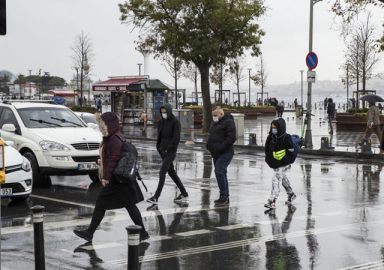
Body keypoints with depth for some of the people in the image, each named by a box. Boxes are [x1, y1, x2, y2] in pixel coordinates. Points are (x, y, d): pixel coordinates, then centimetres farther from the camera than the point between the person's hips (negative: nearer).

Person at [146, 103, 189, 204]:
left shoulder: (175, 122, -11)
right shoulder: (161, 122, 10)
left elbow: (176, 138, -15)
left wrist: (168, 149, -16)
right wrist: (159, 147, 6)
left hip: (170, 151, -8)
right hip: (163, 151, 8)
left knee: (162, 173, -12)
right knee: (171, 172, 13)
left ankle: (156, 197, -13)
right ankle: (184, 193, 24)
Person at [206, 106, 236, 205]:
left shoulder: (228, 122, -11)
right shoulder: (214, 123, 18)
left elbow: (231, 138, -20)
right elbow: (211, 136, 29)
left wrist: (220, 148, -22)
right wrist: (208, 145, 9)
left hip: (225, 153, -9)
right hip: (216, 154, 9)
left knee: (219, 172, -17)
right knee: (221, 174, 10)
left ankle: (224, 196, -12)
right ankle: (225, 197, 16)